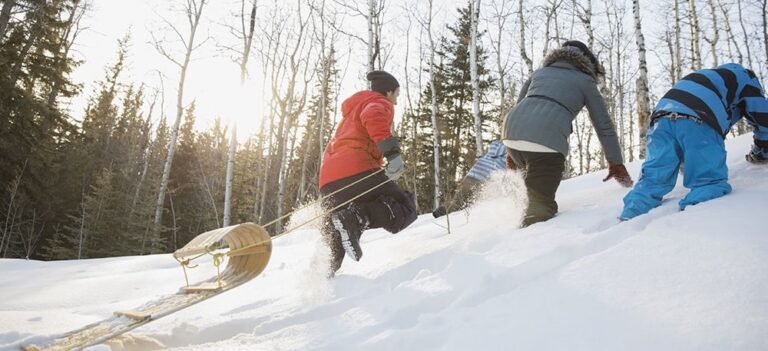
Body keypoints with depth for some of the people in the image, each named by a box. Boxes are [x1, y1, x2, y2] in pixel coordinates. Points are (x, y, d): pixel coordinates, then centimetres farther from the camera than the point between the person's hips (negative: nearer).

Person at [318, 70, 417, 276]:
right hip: (356, 172, -8)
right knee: (405, 207, -1)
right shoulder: (380, 102, 10)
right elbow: (373, 116, -16)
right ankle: (357, 218, -25)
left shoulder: (351, 110, 37)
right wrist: (392, 151, -26)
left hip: (328, 183, 8)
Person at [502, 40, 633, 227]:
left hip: (511, 131, 5)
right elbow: (604, 125, 19)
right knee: (541, 206, 1)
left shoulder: (540, 72, 31)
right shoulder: (585, 81, 20)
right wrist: (616, 163, 28)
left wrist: (512, 153, 30)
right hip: (547, 139, -5)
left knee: (534, 182, 29)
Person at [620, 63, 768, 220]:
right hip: (698, 122, -6)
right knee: (712, 182, -2)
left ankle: (627, 223, -17)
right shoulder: (745, 76, 31)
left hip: (662, 117, 6)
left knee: (653, 179, 2)